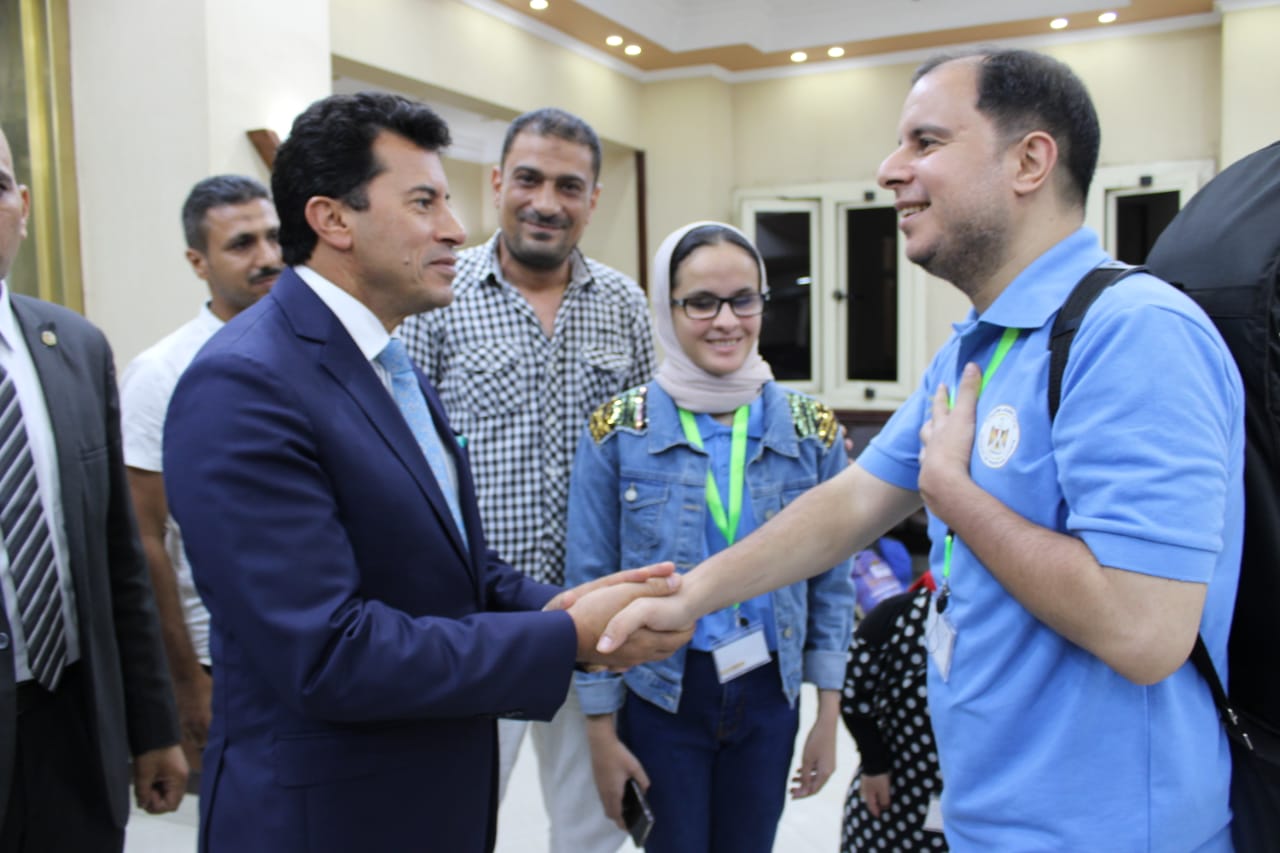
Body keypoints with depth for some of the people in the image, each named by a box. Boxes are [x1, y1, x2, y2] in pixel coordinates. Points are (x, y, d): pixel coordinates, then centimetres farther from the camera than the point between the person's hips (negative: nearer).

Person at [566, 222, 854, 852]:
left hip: (769, 693, 2)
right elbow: (590, 587, -6)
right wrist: (601, 727, -5)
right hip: (660, 694, -2)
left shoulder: (813, 430, -4)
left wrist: (828, 712, 2)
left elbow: (831, 579, 2)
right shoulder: (617, 431, -10)